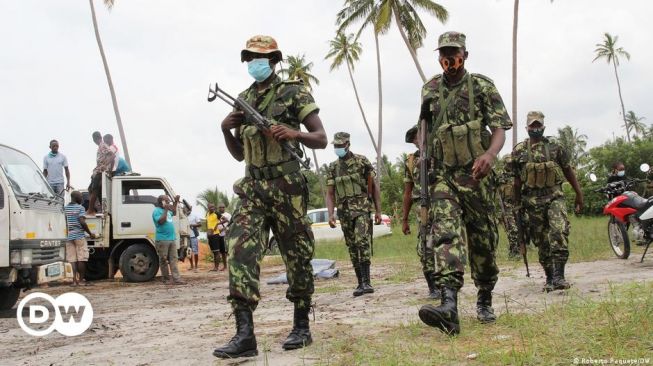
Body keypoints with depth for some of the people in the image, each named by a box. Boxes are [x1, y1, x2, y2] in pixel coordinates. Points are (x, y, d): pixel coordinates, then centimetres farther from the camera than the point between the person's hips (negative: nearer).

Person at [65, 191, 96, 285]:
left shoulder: (65, 208, 10)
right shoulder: (80, 208, -7)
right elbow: (82, 222, -16)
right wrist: (90, 233, -8)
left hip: (69, 236, 5)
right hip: (79, 236, -5)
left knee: (72, 259, 4)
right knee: (81, 259, 1)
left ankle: (75, 279, -1)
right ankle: (82, 279, 3)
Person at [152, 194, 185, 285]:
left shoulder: (167, 210, 18)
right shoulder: (157, 211, -7)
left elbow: (173, 213, 40)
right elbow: (161, 221, -21)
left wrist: (176, 202, 31)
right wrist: (166, 210, -19)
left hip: (171, 239, 8)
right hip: (162, 239, -8)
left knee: (173, 259, 1)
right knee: (164, 260, 1)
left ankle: (176, 279, -3)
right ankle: (167, 279, 8)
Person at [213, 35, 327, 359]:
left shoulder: (294, 92, -1)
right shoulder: (243, 100, 16)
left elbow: (321, 139, -4)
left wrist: (294, 133, -24)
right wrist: (225, 130, 1)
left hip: (286, 188, -4)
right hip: (252, 188, 5)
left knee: (297, 257, 4)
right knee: (240, 250, -13)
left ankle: (301, 327, 18)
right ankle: (244, 334, -16)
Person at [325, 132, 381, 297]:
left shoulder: (362, 161, 0)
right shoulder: (332, 167, 10)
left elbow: (373, 186, 3)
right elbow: (330, 193, 7)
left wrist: (378, 210, -2)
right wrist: (331, 214, -7)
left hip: (362, 209, -4)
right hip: (344, 212, 4)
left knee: (362, 242, -20)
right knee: (352, 248, 6)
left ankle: (366, 282, -20)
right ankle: (360, 283, 13)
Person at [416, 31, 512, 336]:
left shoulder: (483, 86, -1)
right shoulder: (429, 90, 11)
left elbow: (499, 128, -9)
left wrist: (489, 154, -29)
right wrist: (425, 155, 13)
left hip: (475, 174, -1)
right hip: (442, 175, 2)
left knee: (483, 239, 6)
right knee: (446, 231, -18)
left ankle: (484, 301, 26)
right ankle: (449, 305, -33)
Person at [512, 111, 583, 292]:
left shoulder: (555, 146, 5)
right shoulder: (519, 150, 5)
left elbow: (568, 170, 11)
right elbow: (517, 180, 11)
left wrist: (579, 193, 10)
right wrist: (517, 204, 12)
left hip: (554, 197, -1)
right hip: (532, 200, 1)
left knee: (559, 233, -20)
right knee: (541, 241, 4)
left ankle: (559, 276, -19)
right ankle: (549, 278, 15)